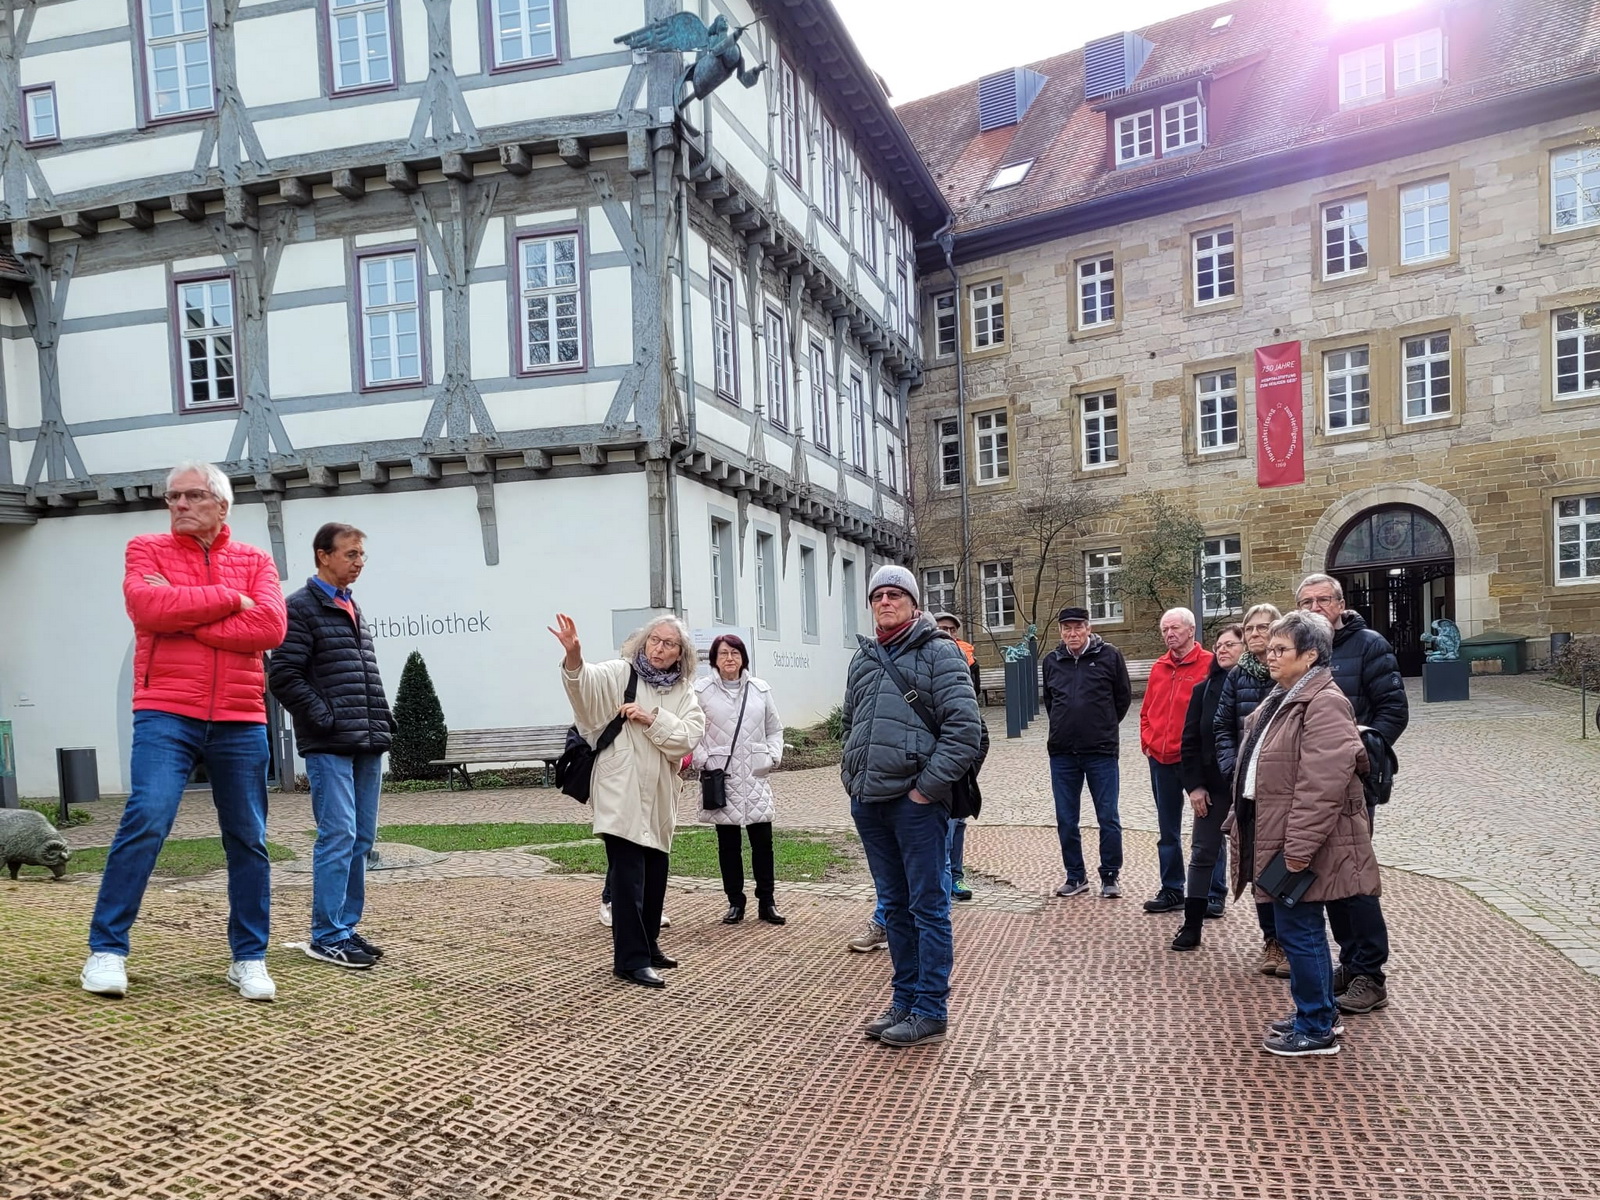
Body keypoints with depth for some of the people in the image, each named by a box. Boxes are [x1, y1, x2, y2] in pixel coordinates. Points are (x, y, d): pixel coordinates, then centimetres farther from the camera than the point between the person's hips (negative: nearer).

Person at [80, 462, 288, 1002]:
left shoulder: (255, 560, 10)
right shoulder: (147, 549, 8)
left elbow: (271, 627, -8)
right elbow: (146, 607, -13)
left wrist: (182, 616, -10)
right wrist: (229, 599, -9)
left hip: (241, 722, 2)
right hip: (165, 715, -2)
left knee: (248, 839, 5)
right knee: (145, 821, -13)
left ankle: (249, 958, 16)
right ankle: (106, 951, 3)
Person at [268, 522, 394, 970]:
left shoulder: (352, 609, 19)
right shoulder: (302, 608, -5)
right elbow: (283, 677, -12)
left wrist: (381, 721, 12)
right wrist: (325, 718, -13)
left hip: (367, 745, 8)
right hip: (329, 746, -8)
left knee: (361, 840, 9)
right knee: (338, 836, -8)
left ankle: (346, 927, 18)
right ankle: (326, 937, 0)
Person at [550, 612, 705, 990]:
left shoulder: (684, 693, 9)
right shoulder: (620, 673, -4)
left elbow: (688, 736, -6)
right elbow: (586, 683, -25)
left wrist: (652, 718, -18)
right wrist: (574, 657, -46)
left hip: (658, 796, 6)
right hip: (621, 792, -6)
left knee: (655, 875, 15)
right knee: (627, 875, -8)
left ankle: (647, 946, 30)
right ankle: (630, 959, -1)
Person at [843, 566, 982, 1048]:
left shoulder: (938, 652, -3)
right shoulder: (863, 659, 16)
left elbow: (965, 727, -12)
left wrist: (928, 786, -15)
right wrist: (853, 777, 13)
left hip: (915, 801, -6)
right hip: (869, 804, 7)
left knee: (928, 906, 2)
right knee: (894, 906, 15)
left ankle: (930, 1011, 11)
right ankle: (905, 999, 27)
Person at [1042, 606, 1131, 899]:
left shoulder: (1109, 655, -3)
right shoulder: (1052, 661, 6)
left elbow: (1123, 696, 7)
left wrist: (1105, 725, 10)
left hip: (1102, 751, -3)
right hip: (1062, 753, 3)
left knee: (1108, 819, 4)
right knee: (1066, 821, 8)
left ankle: (1110, 876, 17)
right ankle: (1075, 876, 21)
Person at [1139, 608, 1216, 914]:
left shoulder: (1209, 664, -9)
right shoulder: (1159, 668, 10)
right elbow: (1147, 711, 16)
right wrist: (1147, 742, 5)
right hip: (1161, 761, 6)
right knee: (1168, 830, 14)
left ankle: (1214, 892, 16)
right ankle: (1172, 890, 24)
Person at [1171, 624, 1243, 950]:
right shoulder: (1204, 690, 4)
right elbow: (1190, 742, 3)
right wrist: (1194, 785, -4)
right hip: (1212, 787, 3)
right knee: (1203, 854, 6)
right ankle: (1191, 927, 12)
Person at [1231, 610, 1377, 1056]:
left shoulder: (1323, 703, -18)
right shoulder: (1280, 699, 15)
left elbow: (1322, 785, -24)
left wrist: (1298, 848, -24)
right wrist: (1245, 827, 19)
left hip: (1300, 844, -10)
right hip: (1271, 834, 10)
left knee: (1299, 932, -1)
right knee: (1298, 930, 19)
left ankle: (1316, 1031, 13)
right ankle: (1320, 1012, 34)